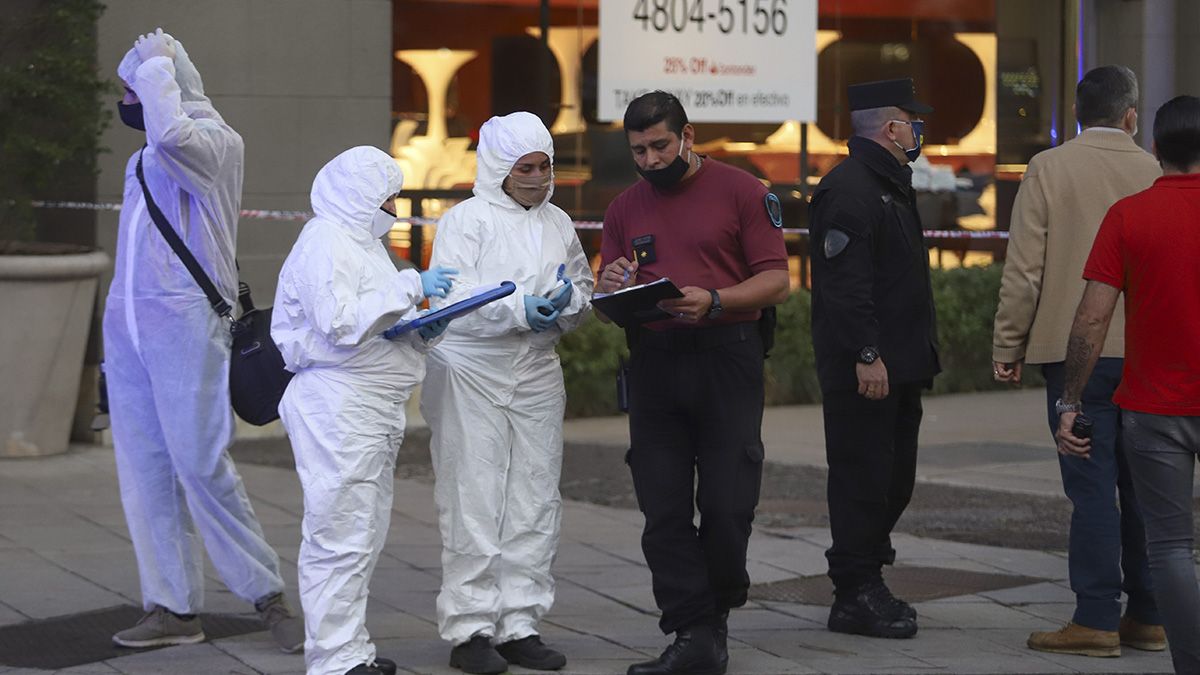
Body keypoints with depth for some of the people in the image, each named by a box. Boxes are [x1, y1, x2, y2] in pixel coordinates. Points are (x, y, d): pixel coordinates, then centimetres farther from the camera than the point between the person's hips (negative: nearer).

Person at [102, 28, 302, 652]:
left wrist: (156, 68, -12)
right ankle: (172, 608, 7)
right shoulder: (142, 159, 19)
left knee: (201, 464, -11)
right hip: (125, 321, 8)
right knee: (143, 469, 4)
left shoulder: (215, 139, -6)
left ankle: (267, 595, 0)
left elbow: (170, 134, -29)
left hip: (184, 319, -8)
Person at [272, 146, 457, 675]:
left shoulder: (361, 240, 22)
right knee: (341, 534, -10)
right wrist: (409, 289, -20)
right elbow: (342, 323, -22)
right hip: (337, 406, -11)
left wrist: (419, 330, 7)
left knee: (366, 532, 13)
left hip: (374, 409, 11)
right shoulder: (325, 243, -11)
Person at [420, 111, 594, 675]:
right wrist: (519, 309, -23)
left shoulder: (557, 223, 15)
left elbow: (584, 290, 20)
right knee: (473, 501, -6)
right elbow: (450, 300, -12)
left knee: (535, 500, 5)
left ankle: (519, 625, 13)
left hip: (537, 373, 6)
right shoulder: (466, 220, -3)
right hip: (472, 372, -6)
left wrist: (568, 299, -4)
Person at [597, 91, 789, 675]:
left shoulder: (741, 192, 1)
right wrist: (611, 288, -7)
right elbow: (607, 304, 17)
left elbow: (775, 281, -4)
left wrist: (713, 300, -19)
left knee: (727, 505, -4)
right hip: (652, 361, 4)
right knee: (664, 512, 0)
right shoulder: (625, 209, 15)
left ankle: (717, 609, 21)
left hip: (727, 358, -4)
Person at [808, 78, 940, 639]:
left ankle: (865, 586, 21)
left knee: (895, 480, 13)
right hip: (863, 368, -10)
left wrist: (920, 355, 20)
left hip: (898, 366, 10)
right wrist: (867, 356, -25)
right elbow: (844, 282, -22)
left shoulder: (891, 186, 19)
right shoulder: (848, 188, -14)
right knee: (862, 480, -5)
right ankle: (855, 597, 0)